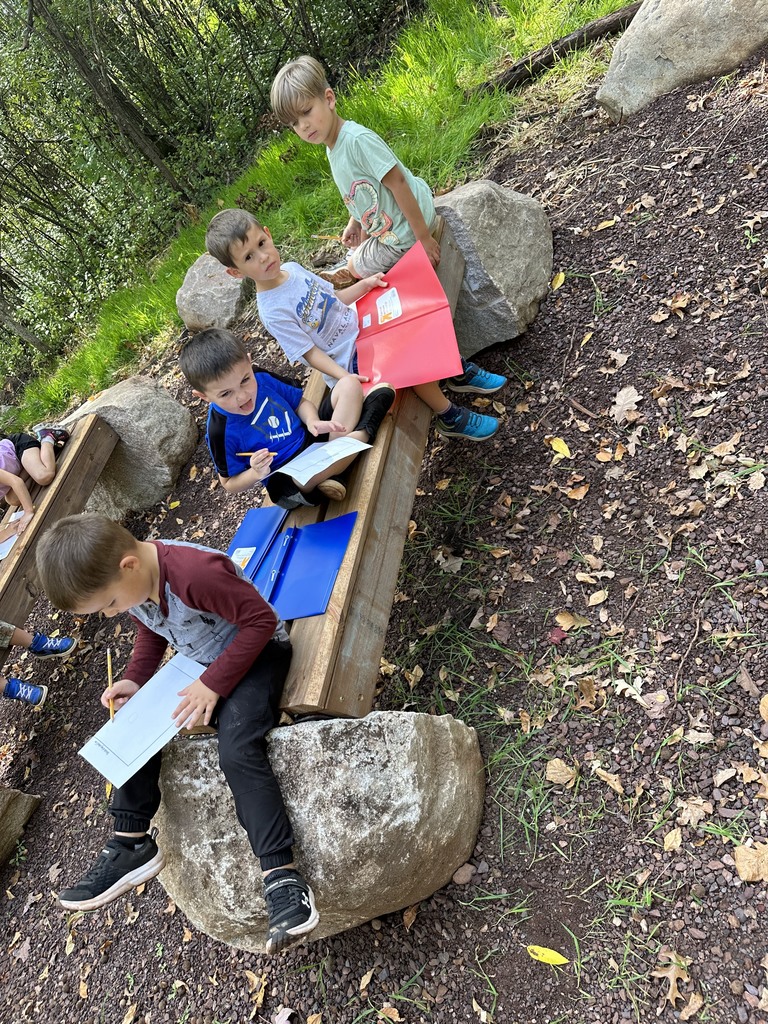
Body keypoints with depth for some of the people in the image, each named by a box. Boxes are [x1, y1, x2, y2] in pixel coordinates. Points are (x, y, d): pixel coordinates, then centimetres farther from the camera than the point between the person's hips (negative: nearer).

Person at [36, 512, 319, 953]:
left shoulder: (196, 573, -36)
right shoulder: (128, 583, -8)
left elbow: (262, 620, -29)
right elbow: (151, 630, 12)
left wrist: (213, 684, -27)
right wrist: (134, 679, -4)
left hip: (258, 652, -8)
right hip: (204, 662, 9)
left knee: (238, 750, -26)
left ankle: (284, 878, -21)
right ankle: (132, 846, 13)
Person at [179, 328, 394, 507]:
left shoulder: (262, 380, -7)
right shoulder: (221, 432, -21)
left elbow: (300, 402, 9)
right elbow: (229, 484, -7)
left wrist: (313, 422, -13)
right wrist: (256, 473, -28)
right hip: (287, 480, -6)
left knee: (350, 383, 0)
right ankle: (363, 433, -17)